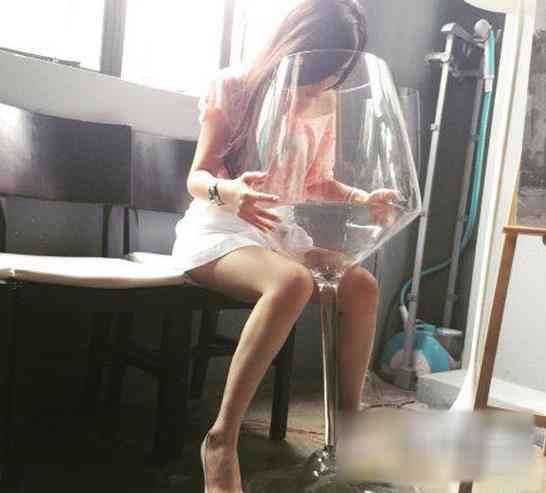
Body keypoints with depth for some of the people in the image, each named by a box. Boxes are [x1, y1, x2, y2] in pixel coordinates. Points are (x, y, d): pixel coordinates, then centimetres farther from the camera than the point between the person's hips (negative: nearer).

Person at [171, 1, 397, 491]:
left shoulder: (322, 109, 9)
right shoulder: (233, 87, -6)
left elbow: (318, 181, 19)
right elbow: (198, 177, -9)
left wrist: (363, 198, -2)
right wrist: (226, 191, -34)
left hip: (278, 230, 5)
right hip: (217, 229, -5)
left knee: (362, 286, -20)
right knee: (292, 281, -37)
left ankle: (349, 418, -2)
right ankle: (222, 439, -29)